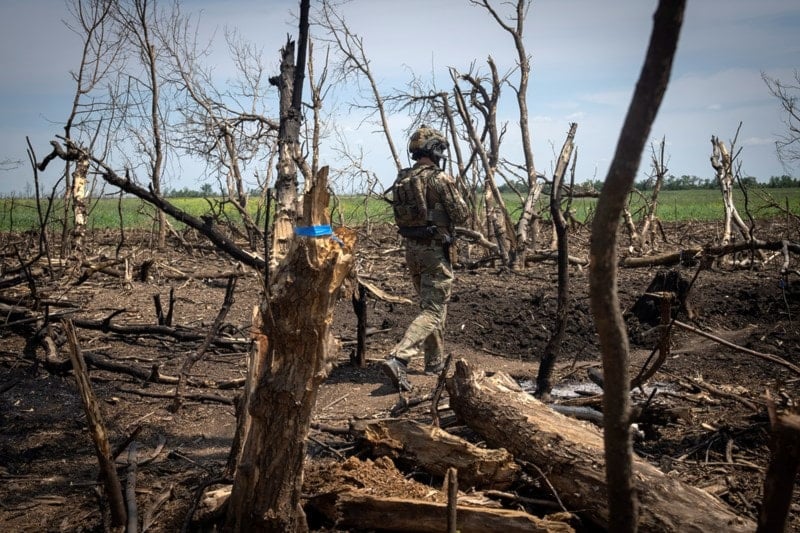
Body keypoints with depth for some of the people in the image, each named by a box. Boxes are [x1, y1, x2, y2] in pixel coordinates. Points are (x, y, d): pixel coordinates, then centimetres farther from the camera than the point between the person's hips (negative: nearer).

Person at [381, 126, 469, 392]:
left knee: (429, 303, 22)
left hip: (412, 249, 7)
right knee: (433, 311, -5)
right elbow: (461, 216, -10)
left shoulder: (402, 179, 6)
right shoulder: (439, 178, -14)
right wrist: (456, 197, 8)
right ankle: (397, 358, -21)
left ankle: (435, 360, 30)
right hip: (435, 251, -7)